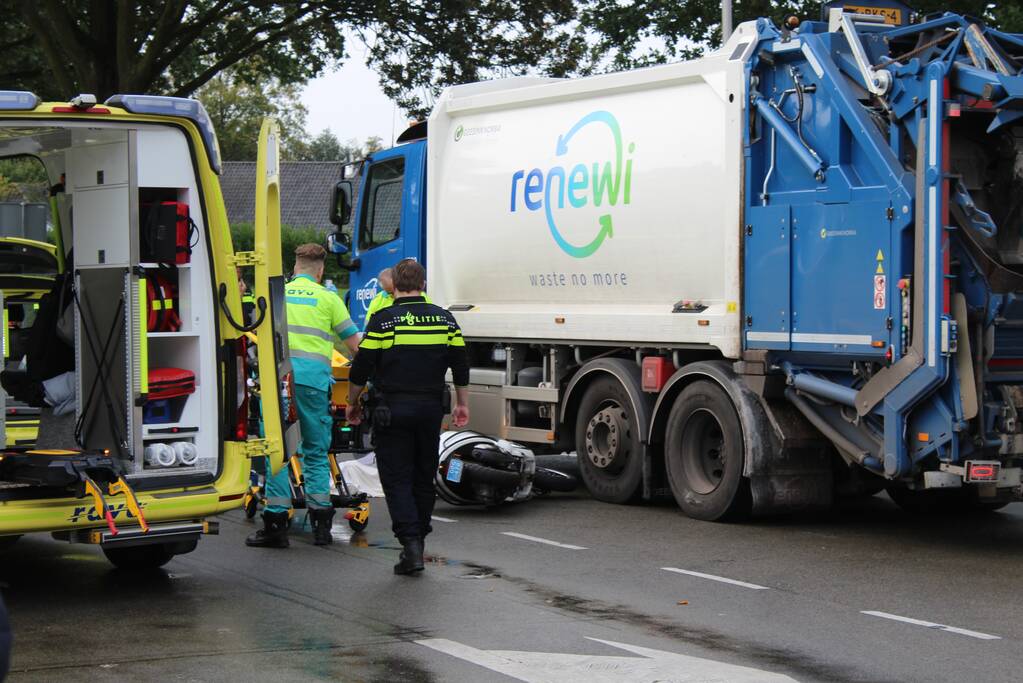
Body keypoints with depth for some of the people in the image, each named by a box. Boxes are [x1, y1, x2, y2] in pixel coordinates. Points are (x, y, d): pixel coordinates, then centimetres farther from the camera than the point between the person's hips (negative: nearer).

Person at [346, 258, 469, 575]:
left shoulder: (383, 320, -6)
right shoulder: (443, 318, 5)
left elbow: (361, 368, -5)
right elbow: (461, 365, 8)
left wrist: (352, 403, 9)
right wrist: (462, 404, 18)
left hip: (394, 409, -3)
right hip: (431, 407, 4)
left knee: (396, 479, 0)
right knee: (424, 477, 14)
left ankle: (410, 543, -13)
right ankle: (418, 542, 21)